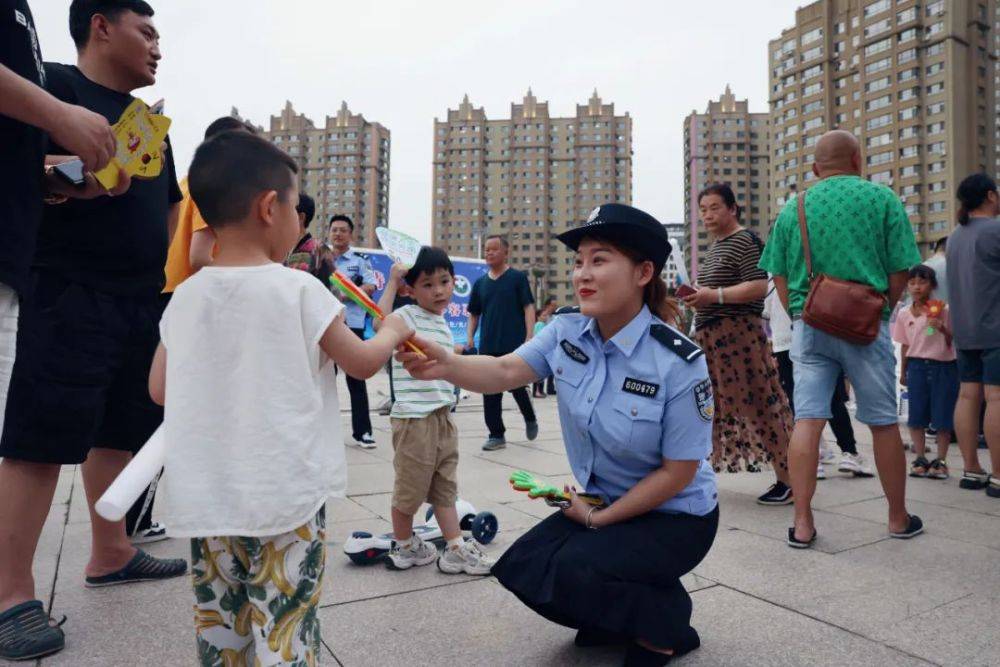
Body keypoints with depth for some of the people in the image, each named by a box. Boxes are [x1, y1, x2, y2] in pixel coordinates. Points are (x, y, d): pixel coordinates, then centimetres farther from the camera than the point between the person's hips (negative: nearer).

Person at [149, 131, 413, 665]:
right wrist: (392, 332, 18)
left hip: (205, 500, 5)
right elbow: (362, 363, -1)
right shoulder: (299, 290, -11)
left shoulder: (186, 296, 1)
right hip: (285, 498, -5)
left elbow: (159, 390, 9)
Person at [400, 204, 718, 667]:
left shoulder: (679, 363, -26)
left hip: (675, 516, -6)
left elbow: (678, 472, -19)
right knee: (522, 568, -5)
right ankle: (618, 614, 21)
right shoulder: (566, 332, -10)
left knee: (573, 571, -25)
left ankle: (665, 626, 6)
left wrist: (598, 519, -13)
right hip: (604, 503, 6)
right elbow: (505, 371, -23)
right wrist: (445, 365, -43)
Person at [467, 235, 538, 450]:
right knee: (490, 392, 3)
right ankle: (497, 434, 13)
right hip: (488, 347, 4)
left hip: (515, 345, -4)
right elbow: (474, 314, 18)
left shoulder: (518, 277, 0)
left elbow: (528, 307, -5)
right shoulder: (480, 283, 12)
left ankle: (530, 419, 29)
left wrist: (529, 337, -14)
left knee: (517, 387, 0)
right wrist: (470, 337, 5)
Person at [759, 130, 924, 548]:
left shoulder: (793, 207, 6)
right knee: (883, 423, 10)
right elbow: (900, 271, -3)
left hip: (809, 325, 2)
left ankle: (802, 523, 0)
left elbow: (779, 276, 6)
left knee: (807, 421, 0)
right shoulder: (882, 199, 0)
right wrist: (882, 313, 11)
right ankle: (899, 518, 25)